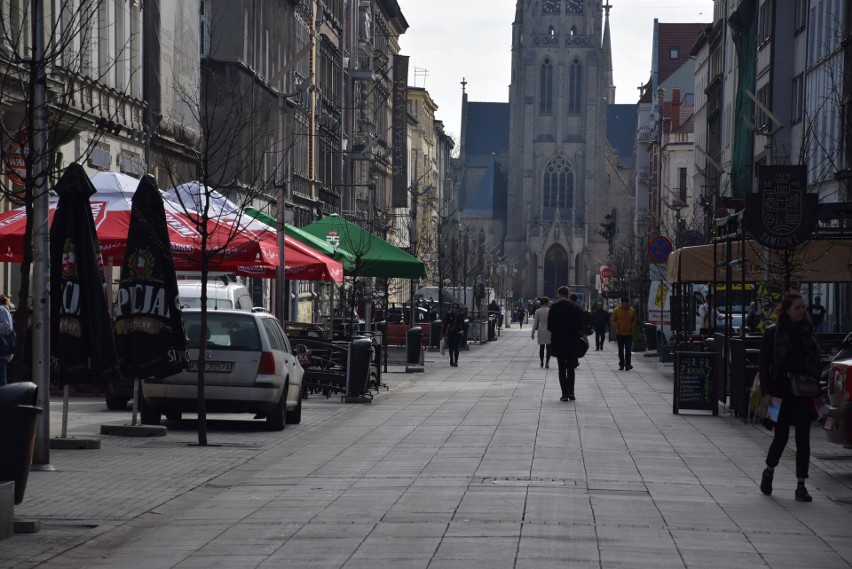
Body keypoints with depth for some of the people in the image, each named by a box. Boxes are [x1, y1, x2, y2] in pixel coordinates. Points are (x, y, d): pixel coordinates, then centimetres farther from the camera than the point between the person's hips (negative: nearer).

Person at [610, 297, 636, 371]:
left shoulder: (632, 310, 2)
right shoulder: (616, 310, -2)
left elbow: (634, 320, 13)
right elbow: (612, 320, 4)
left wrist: (632, 326, -5)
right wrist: (617, 326, -13)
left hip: (629, 333, -1)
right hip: (619, 333, 1)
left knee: (628, 350, -9)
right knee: (621, 350, 10)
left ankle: (628, 364, -11)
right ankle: (621, 364, 18)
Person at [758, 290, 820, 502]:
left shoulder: (808, 332, 8)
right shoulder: (773, 333, -4)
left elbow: (816, 363, 14)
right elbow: (764, 364, -3)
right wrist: (766, 392, -10)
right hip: (782, 393, -3)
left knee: (803, 438, -1)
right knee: (781, 435, 1)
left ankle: (801, 485, 2)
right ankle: (768, 472, 29)